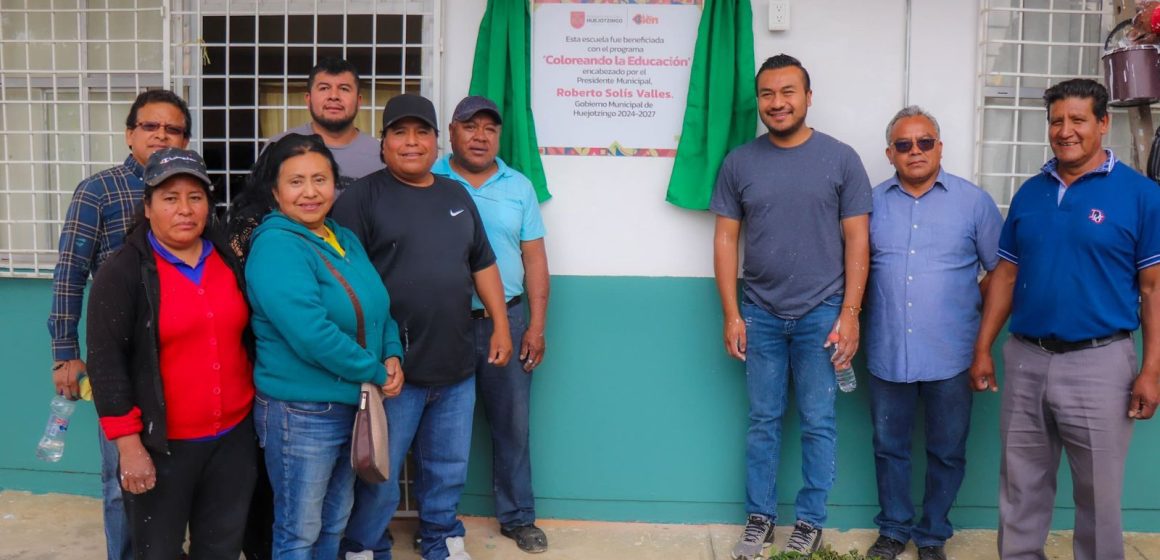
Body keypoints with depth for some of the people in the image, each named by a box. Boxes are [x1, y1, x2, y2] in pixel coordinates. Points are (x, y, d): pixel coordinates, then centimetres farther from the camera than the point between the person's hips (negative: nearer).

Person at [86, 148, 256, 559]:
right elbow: (107, 363, -12)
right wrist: (129, 445, -15)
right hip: (162, 444, -4)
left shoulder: (229, 260, 7)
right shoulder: (122, 272, -9)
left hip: (234, 436, 5)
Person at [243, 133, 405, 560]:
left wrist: (394, 356, -5)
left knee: (334, 524, 22)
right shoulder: (276, 248, -19)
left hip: (354, 405, 8)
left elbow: (378, 306, 14)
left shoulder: (346, 240, 8)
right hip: (301, 413, -8)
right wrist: (376, 373, -17)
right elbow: (313, 335, -28)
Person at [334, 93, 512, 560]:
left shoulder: (457, 196, 12)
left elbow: (482, 264, 18)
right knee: (378, 475, 7)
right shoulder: (364, 196, -6)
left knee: (448, 469, 19)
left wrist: (500, 324, 12)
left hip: (456, 366, 5)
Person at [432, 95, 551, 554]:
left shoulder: (519, 186, 7)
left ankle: (518, 517, 25)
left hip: (507, 319, 2)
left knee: (512, 424, 8)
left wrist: (536, 325, 0)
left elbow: (534, 257, 6)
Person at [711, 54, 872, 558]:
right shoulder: (739, 162, 3)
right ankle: (759, 518, 23)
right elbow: (725, 240, 4)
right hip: (760, 314, 2)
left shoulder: (840, 159, -1)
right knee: (763, 421, 10)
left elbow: (857, 241, -1)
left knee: (818, 423, 6)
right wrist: (731, 315, 0)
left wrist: (849, 314, -7)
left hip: (821, 313, -1)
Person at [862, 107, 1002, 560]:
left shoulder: (973, 201, 0)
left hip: (950, 354, -1)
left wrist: (976, 310, -2)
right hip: (887, 352, 2)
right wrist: (856, 323, 3)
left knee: (947, 451, 10)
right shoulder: (873, 202, 5)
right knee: (890, 447, 12)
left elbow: (1002, 269, 4)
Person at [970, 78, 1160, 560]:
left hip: (1099, 362, -4)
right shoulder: (1029, 193, 7)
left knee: (1098, 492, 9)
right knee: (1021, 486, 14)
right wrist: (983, 349, 6)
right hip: (1024, 359, 4)